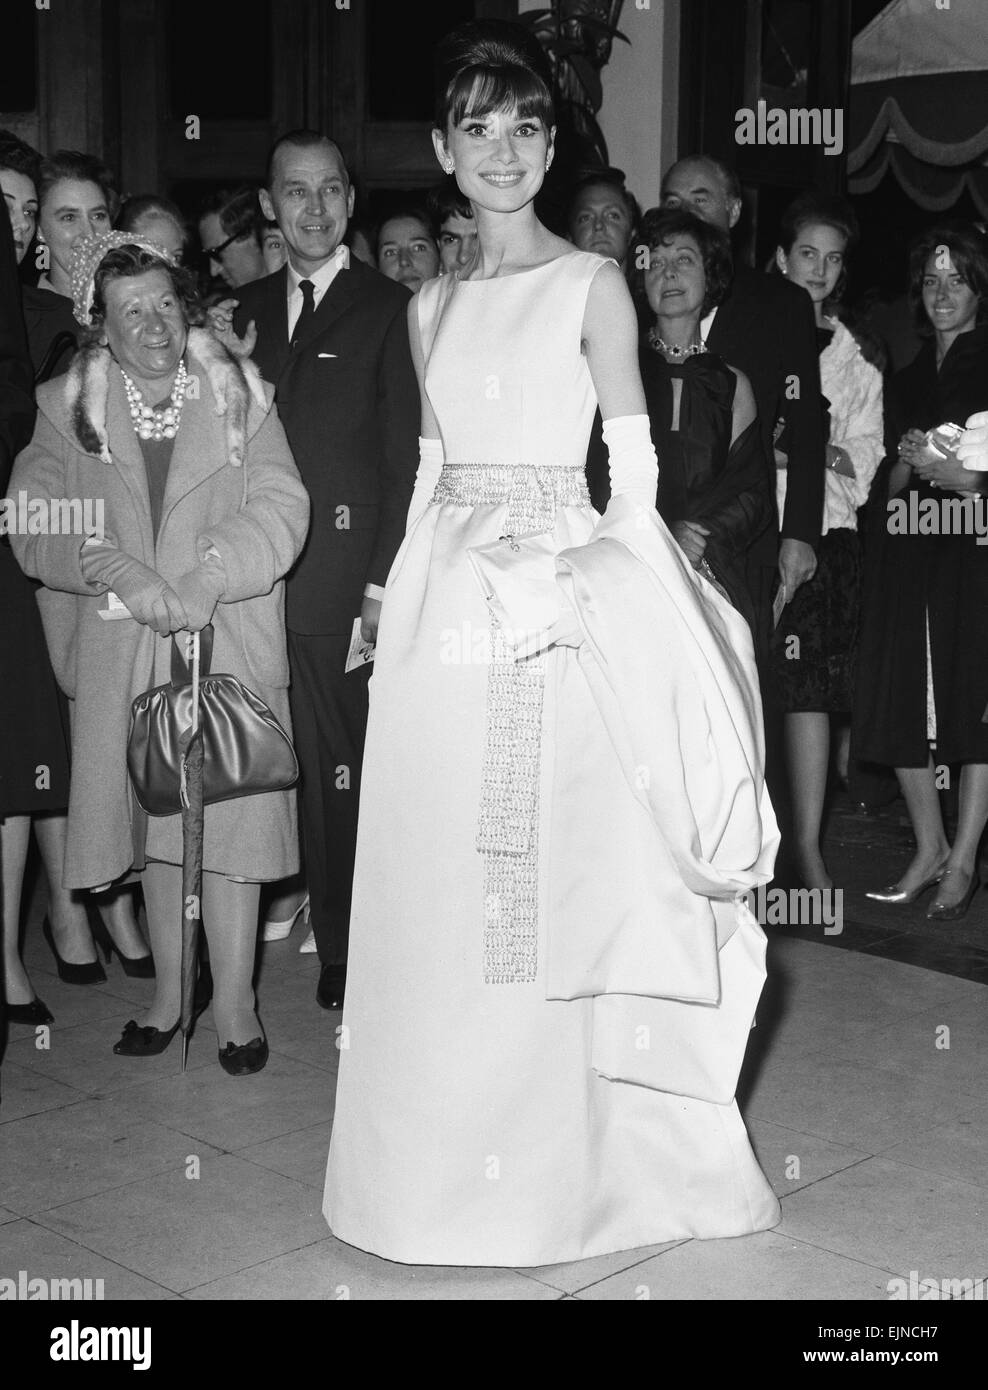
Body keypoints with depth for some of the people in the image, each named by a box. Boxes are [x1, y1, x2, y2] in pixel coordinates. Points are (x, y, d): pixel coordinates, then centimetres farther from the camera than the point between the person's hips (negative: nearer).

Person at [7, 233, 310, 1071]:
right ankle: (170, 991, 22)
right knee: (152, 821, 9)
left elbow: (279, 509, -6)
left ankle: (234, 1001, 8)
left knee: (230, 814, -3)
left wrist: (206, 581, -20)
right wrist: (116, 571, -19)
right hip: (121, 655, 2)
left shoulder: (239, 397, 5)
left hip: (230, 646, -1)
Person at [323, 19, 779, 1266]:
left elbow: (632, 468, -3)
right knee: (434, 876, 7)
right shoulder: (432, 305, 14)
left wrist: (593, 594, -14)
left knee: (554, 870, -1)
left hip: (561, 606, -5)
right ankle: (448, 1151, 22)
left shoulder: (590, 284, 0)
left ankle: (562, 1157, 13)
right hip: (442, 603, 5)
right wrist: (406, 596, 11)